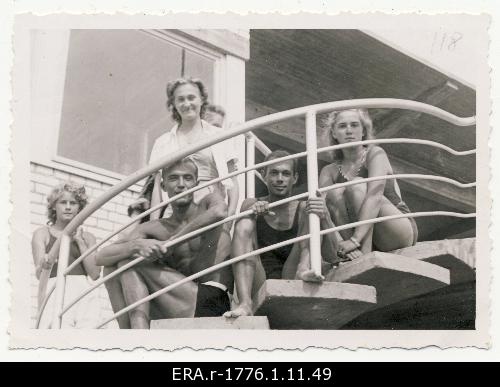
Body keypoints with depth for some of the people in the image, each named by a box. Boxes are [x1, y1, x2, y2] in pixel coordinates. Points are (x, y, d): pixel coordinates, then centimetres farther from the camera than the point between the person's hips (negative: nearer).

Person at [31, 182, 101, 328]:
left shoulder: (87, 237, 19)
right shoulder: (42, 233, 14)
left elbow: (95, 274, 6)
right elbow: (40, 272, 2)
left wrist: (79, 241, 3)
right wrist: (61, 240, -4)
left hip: (84, 295, 3)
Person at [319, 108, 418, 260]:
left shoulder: (375, 154, -6)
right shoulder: (330, 171, 9)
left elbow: (375, 196, -23)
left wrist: (355, 240, -35)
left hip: (401, 232, -3)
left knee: (357, 186, -23)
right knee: (335, 193, -17)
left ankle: (365, 256, -35)